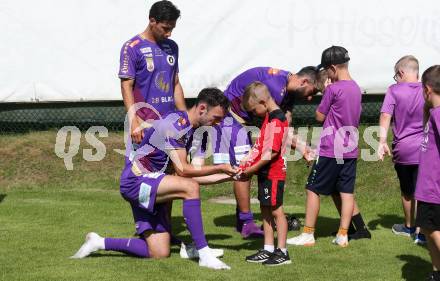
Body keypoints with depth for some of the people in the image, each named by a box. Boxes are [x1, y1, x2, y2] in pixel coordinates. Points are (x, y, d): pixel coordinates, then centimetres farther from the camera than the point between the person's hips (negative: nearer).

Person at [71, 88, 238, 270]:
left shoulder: (191, 129, 12)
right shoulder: (175, 124, -17)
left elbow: (192, 176, 10)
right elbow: (182, 170, -20)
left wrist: (227, 176, 2)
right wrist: (220, 168, -15)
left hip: (149, 189, 10)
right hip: (135, 180, -10)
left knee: (160, 254, 0)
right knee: (190, 188, -31)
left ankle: (99, 243, 15)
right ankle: (204, 254, -28)